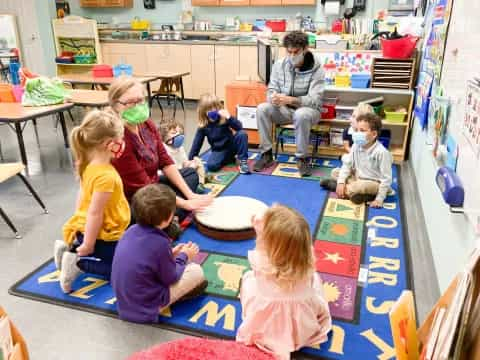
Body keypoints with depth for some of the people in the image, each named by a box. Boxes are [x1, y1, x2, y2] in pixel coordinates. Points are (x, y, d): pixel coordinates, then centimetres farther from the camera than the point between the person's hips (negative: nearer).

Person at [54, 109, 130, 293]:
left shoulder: (89, 165, -2)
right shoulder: (106, 176, -30)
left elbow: (82, 196, 9)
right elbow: (94, 213, -28)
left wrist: (78, 226, 21)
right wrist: (88, 246, -18)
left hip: (85, 230, 9)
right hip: (102, 236, -9)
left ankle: (69, 248, 18)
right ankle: (78, 263, -3)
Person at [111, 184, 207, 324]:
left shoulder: (132, 230, -7)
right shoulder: (160, 243, -28)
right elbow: (170, 279, -12)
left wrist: (170, 255, 11)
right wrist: (184, 256, 3)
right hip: (145, 308, -7)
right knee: (197, 271, 1)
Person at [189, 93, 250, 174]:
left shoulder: (224, 119, -13)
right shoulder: (203, 126, -9)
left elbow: (240, 127, -23)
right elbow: (197, 143, -1)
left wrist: (229, 118, -38)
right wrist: (191, 159, -2)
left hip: (231, 145, -1)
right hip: (219, 151, 2)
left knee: (242, 134, -29)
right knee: (211, 166, -27)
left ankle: (243, 161, -18)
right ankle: (229, 158, 4)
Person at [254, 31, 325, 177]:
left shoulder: (316, 69, -13)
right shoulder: (279, 64, -2)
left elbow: (315, 100, -21)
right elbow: (271, 90, -1)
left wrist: (290, 100, -36)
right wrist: (273, 98, -27)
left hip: (308, 110, -4)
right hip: (284, 110, 4)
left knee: (301, 114, -39)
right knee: (262, 109, -23)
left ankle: (301, 158, -20)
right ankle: (267, 154, -13)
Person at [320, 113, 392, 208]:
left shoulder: (382, 152, -25)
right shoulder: (356, 146, -7)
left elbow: (386, 178, -22)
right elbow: (347, 164, -1)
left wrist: (379, 199, -24)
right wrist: (341, 182, -17)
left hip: (375, 183, -6)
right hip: (358, 178, 6)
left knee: (359, 187, -33)